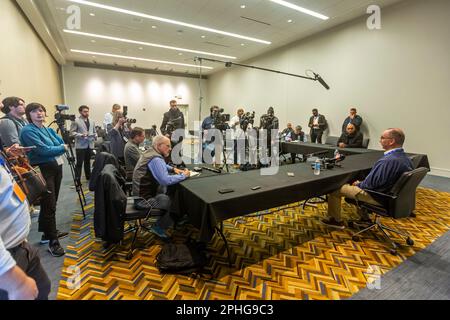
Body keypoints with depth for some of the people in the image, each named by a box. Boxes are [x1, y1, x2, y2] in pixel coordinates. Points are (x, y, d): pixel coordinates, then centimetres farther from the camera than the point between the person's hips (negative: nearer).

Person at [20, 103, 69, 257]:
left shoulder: (49, 129, 13)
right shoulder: (28, 131, -10)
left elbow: (62, 142, 11)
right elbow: (44, 150, -18)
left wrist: (56, 149, -7)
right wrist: (62, 148, -6)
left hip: (57, 167, 8)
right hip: (43, 170, -8)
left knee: (52, 204, 16)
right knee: (48, 206, -5)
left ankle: (49, 233, 31)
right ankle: (53, 242, 3)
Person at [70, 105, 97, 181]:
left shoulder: (92, 121, 16)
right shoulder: (76, 121, -3)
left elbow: (94, 132, 20)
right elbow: (72, 132, -8)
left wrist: (95, 138, 1)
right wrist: (81, 135, -22)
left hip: (90, 145, 6)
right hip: (80, 146, -5)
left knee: (88, 162, 15)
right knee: (79, 163, -2)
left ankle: (89, 177, 25)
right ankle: (77, 180, 5)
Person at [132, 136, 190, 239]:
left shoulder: (151, 152, 6)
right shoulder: (155, 159, -25)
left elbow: (161, 166, 25)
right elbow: (166, 180, -34)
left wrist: (173, 169, 8)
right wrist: (183, 175, -19)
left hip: (142, 192, 10)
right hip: (144, 199, -10)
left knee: (173, 191, 16)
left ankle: (175, 219, 27)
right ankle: (159, 227, 10)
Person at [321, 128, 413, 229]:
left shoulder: (387, 161, -30)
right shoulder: (406, 158, 0)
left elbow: (371, 183, -26)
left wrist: (358, 184, -4)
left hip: (377, 197, -9)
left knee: (335, 188, -3)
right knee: (358, 183, 32)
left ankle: (335, 220, 14)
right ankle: (364, 218, 34)